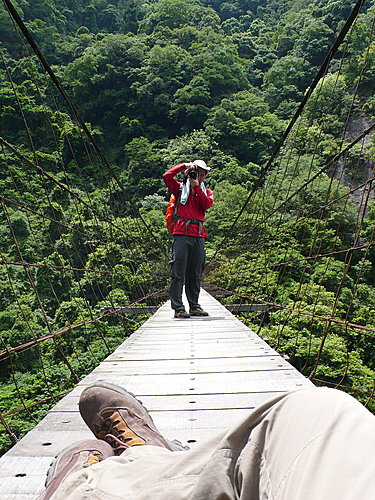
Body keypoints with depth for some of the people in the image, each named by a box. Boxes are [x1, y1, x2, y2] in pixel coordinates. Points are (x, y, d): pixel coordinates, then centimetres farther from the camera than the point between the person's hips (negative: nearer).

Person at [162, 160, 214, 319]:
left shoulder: (206, 191, 20)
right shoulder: (180, 188, 12)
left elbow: (207, 204, 0)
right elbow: (166, 176, -3)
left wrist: (197, 186, -4)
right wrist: (184, 165, 1)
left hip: (199, 235, 4)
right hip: (182, 234, -4)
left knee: (195, 274, 9)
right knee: (178, 273, -7)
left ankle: (194, 306, 16)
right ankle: (178, 308, -4)